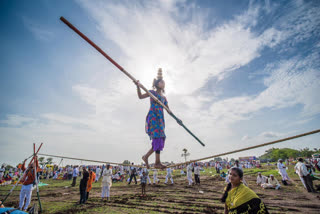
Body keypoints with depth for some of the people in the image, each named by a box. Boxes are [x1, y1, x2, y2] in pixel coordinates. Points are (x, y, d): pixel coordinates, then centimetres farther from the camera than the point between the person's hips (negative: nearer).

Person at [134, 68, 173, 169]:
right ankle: (157, 162, -7)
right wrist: (138, 86, -17)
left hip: (160, 118, 7)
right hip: (152, 117, -7)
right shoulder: (152, 92, 7)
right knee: (157, 137, -14)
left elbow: (168, 110, 21)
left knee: (160, 139, 3)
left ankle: (146, 156, 16)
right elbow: (141, 96, -2)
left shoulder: (164, 97, 22)